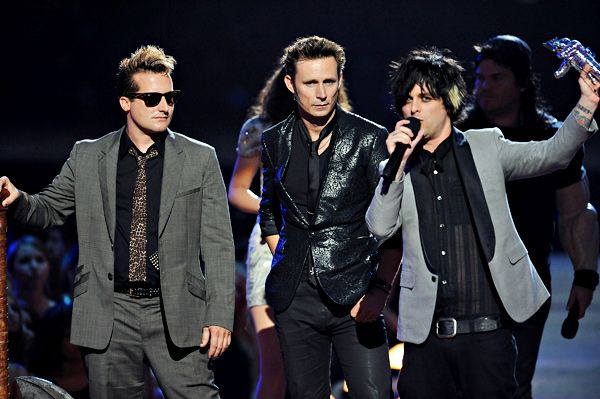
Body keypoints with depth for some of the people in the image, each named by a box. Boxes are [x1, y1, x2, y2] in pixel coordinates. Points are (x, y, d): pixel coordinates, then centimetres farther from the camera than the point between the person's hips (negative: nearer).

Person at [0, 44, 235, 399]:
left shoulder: (200, 159, 4)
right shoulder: (87, 158, 7)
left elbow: (218, 245, 2)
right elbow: (50, 210, 17)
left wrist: (220, 316, -5)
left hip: (177, 315, -1)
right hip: (110, 314, 1)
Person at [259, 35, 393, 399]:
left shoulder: (370, 138, -3)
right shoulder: (275, 143, 9)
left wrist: (382, 288, -12)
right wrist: (286, 265, 12)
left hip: (354, 298, -3)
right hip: (296, 299, 4)